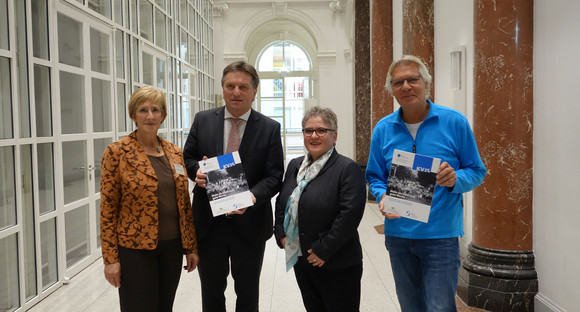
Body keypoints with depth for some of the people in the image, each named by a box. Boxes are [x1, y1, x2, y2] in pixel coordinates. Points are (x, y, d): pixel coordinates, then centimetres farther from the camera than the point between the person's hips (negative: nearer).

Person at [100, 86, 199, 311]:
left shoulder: (175, 153, 6)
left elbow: (184, 203, 10)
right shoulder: (116, 153, -8)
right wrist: (110, 258, -9)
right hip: (135, 249, -4)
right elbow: (108, 208, -7)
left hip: (172, 247, 5)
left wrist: (191, 246, 10)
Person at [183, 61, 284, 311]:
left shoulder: (270, 128, -6)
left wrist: (253, 196, -27)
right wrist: (197, 170, -15)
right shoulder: (203, 120, 0)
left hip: (250, 224, -1)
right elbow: (187, 159, 8)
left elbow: (274, 176, -8)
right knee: (211, 292, 19)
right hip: (209, 222, 2)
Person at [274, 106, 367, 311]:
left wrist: (324, 250, -18)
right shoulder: (295, 165, 10)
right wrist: (281, 235, 3)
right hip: (301, 261, 6)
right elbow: (281, 202, 16)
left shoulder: (347, 169, -13)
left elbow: (350, 213, -20)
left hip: (337, 266, -6)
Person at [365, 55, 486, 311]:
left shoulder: (454, 122, -6)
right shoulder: (383, 129, 2)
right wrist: (382, 197, -11)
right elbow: (374, 177, 9)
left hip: (440, 234, -3)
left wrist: (456, 179, -21)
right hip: (398, 233, 4)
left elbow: (476, 171, 0)